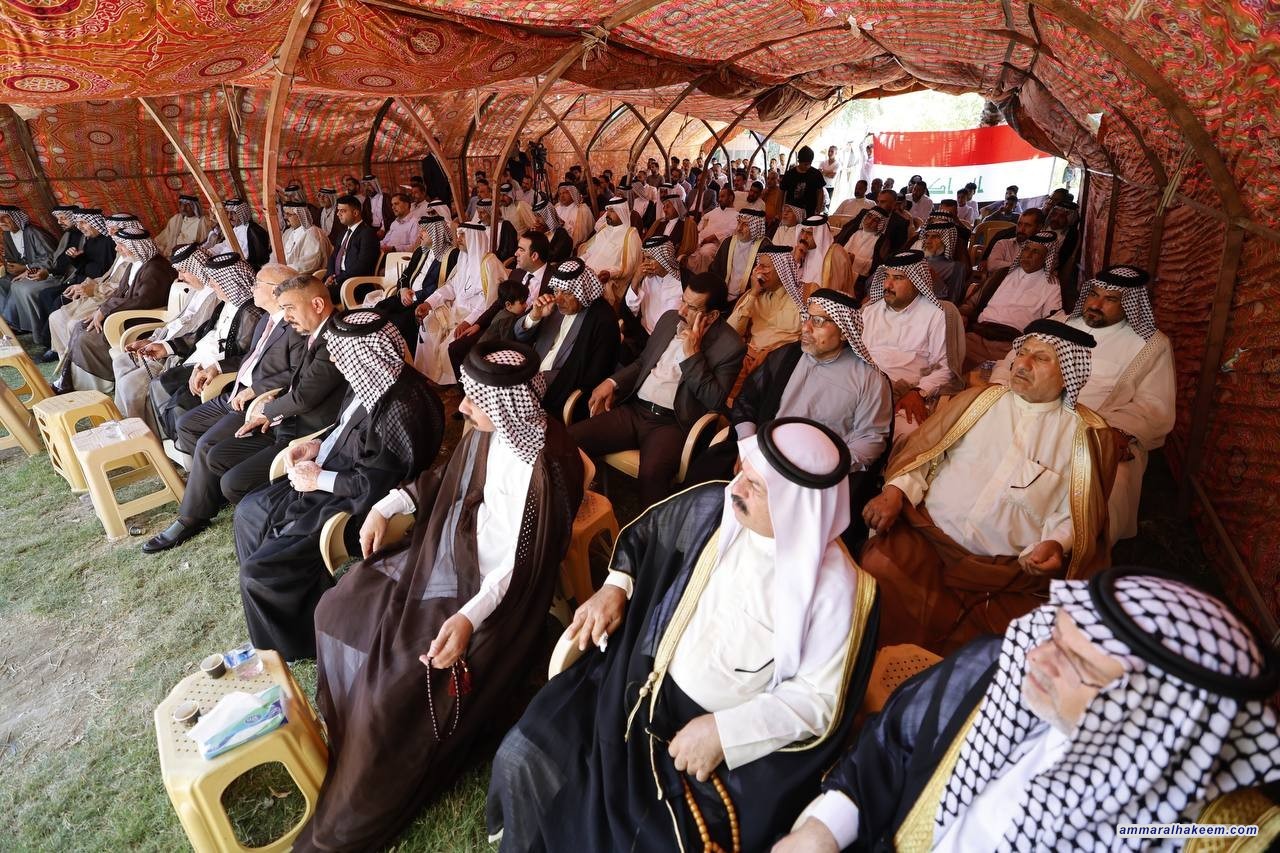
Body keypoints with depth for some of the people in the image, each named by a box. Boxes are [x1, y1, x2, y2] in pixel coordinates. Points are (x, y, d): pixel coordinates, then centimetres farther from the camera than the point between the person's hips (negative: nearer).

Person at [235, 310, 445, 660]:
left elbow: (380, 484, -26)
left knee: (258, 569, -7)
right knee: (248, 511, 19)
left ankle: (287, 644, 21)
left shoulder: (401, 408, -32)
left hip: (353, 505, -10)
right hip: (332, 479, 10)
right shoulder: (371, 379, -3)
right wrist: (318, 446, 1)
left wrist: (320, 479, -15)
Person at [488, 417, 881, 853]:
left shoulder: (835, 587, -18)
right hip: (641, 682, 4)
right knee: (522, 757, -4)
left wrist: (725, 730, -20)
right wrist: (615, 585, -2)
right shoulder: (711, 507, -8)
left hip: (734, 739, -4)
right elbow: (644, 531, 12)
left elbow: (819, 699, -13)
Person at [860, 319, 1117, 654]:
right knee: (877, 566, -27)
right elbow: (923, 449, 9)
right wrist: (896, 489, -7)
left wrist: (1056, 543, -13)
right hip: (928, 535, 1)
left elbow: (1077, 511, 7)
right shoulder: (978, 400, 12)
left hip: (1009, 571, 0)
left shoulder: (1086, 435, 7)